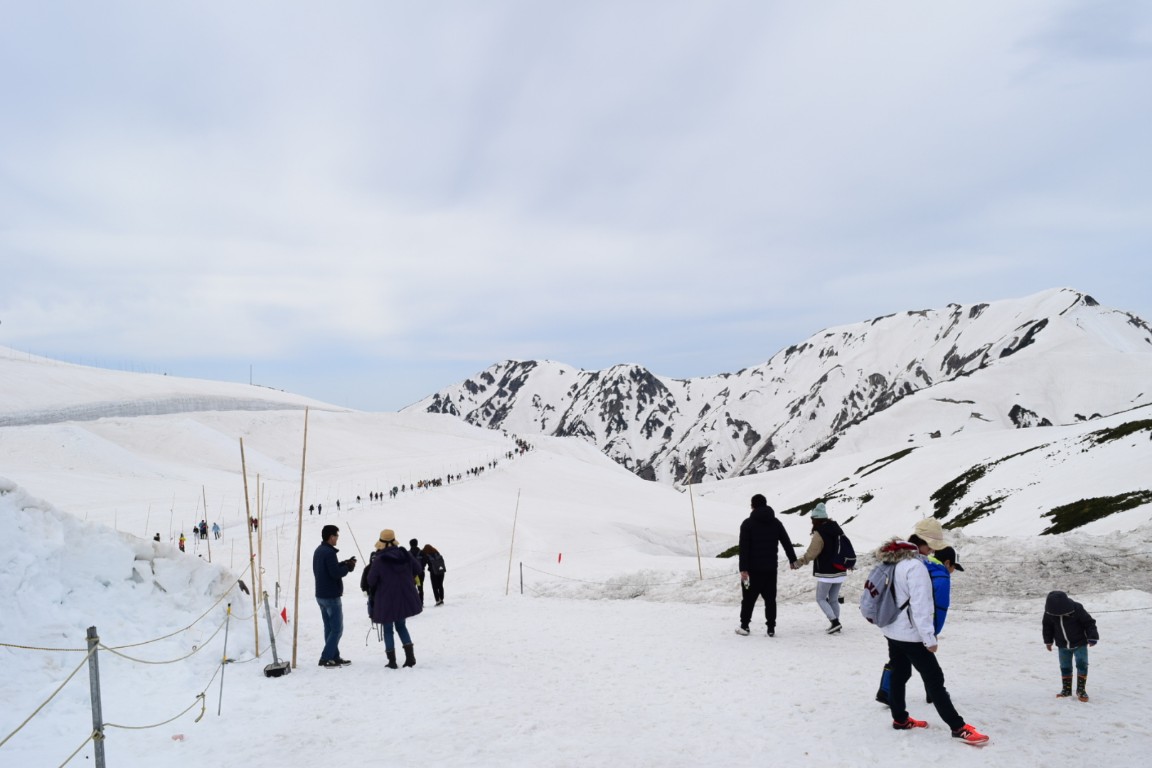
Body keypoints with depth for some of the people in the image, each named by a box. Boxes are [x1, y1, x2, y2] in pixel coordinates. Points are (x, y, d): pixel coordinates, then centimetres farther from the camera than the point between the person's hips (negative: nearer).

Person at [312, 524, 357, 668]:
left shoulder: (318, 551, 11)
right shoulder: (329, 552, -20)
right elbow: (336, 573, -24)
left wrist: (343, 564, 6)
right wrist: (348, 567, -8)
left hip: (321, 595, 10)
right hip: (331, 596, -10)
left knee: (329, 628, 13)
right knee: (337, 629, -3)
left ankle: (334, 657, 17)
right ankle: (326, 658, -5)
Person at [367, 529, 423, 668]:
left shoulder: (379, 560, -17)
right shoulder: (405, 554, -4)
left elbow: (371, 580, -12)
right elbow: (417, 569, 6)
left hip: (386, 601, -4)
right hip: (405, 598, 4)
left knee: (388, 630, 10)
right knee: (401, 626, 20)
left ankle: (392, 661, 9)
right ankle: (410, 657, 11)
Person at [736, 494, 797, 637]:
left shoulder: (748, 523, -7)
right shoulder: (776, 523, 5)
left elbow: (744, 548, -12)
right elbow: (787, 543, 11)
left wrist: (743, 569, -13)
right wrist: (793, 560, 23)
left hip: (753, 568, -3)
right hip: (771, 568, 3)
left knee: (749, 598, 8)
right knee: (770, 598, 8)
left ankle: (744, 626, 12)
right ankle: (771, 628, 6)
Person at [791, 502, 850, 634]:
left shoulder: (819, 534, -15)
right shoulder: (837, 530, 8)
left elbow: (811, 554, -16)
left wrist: (797, 563, -5)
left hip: (826, 573, -7)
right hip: (840, 572, 7)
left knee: (821, 599, 4)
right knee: (833, 599, 15)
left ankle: (835, 622, -8)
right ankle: (836, 626, 14)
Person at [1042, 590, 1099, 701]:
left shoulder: (1076, 609, -25)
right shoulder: (1049, 612, -15)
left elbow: (1089, 622, -13)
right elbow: (1047, 626, 4)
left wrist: (1092, 637, -13)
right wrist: (1048, 641, 10)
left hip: (1079, 643, -3)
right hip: (1063, 645, 3)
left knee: (1082, 664, -11)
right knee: (1065, 667, 7)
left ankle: (1081, 689, 1)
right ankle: (1066, 689, 20)